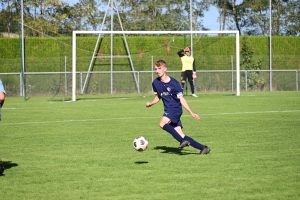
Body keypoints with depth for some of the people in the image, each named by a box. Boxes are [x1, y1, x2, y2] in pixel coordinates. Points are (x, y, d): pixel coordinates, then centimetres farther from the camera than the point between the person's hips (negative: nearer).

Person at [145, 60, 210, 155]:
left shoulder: (174, 83, -13)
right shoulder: (155, 83, 4)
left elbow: (181, 99, -9)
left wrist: (191, 113, -11)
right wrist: (150, 104, 5)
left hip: (175, 108, -6)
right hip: (168, 110, 6)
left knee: (162, 123, -30)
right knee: (180, 135, 0)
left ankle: (183, 140, -24)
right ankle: (203, 148, 8)